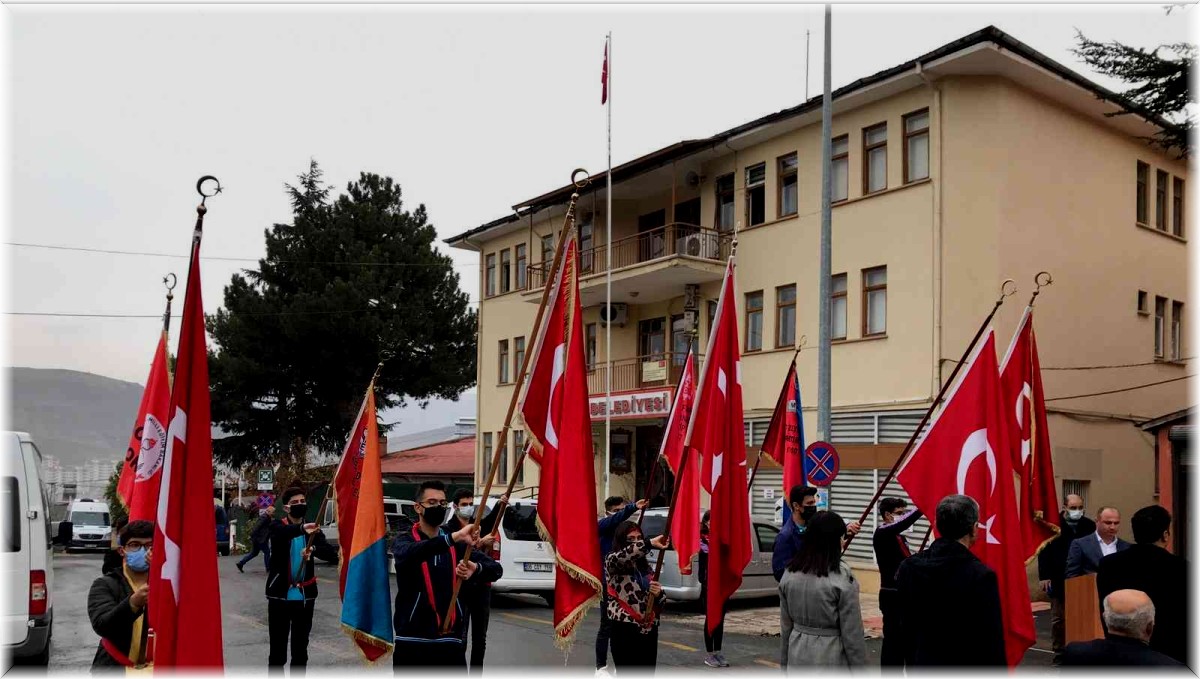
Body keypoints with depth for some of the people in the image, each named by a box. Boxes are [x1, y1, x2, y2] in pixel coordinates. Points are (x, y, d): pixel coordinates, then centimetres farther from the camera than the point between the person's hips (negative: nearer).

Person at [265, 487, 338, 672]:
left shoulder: (312, 531, 7)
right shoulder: (277, 527, -2)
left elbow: (332, 554, -7)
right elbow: (281, 533, -28)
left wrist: (314, 548, -27)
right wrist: (301, 529, -48)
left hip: (304, 597, 3)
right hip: (280, 596, -3)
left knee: (300, 650, 11)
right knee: (278, 650, 2)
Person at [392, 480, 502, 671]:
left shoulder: (457, 545, 12)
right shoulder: (404, 538, 1)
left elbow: (496, 569, 4)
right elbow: (409, 553, -24)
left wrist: (476, 568, -20)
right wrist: (454, 537, -38)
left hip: (450, 643, 3)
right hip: (412, 642, -2)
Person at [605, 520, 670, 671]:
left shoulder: (646, 566, 14)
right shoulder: (611, 562, -2)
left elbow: (660, 602, 17)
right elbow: (621, 556, -28)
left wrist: (659, 593, -6)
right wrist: (650, 544, -29)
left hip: (649, 630, 6)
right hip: (624, 630, -6)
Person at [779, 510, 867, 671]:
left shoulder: (790, 574, 2)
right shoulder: (842, 577, -14)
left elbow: (785, 625, 9)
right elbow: (852, 632, -10)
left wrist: (785, 663, 18)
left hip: (798, 660, 5)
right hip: (830, 661, -5)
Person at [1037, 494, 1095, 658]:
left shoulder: (1089, 525, 4)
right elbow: (1044, 551, -5)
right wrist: (1044, 576, -10)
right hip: (1058, 580, -2)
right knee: (1058, 618, 6)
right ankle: (1059, 652, 15)